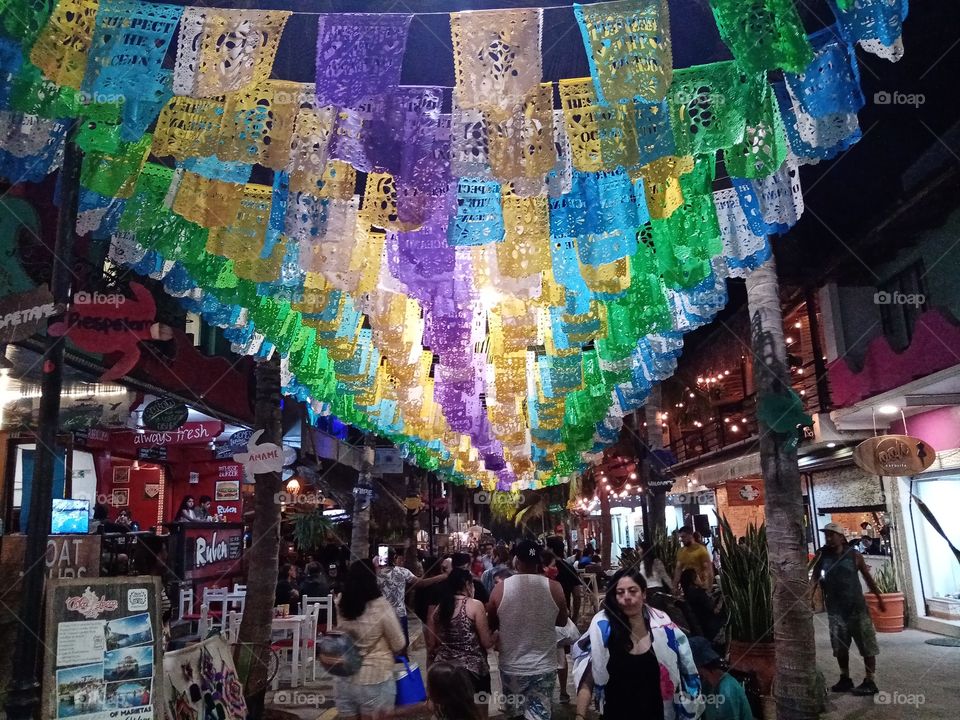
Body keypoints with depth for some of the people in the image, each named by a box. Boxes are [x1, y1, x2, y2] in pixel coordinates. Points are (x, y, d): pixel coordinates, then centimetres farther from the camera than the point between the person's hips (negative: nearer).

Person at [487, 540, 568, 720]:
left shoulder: (500, 588, -10)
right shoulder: (554, 587, -10)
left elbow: (491, 623, 5)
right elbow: (562, 622, 5)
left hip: (511, 666, 1)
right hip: (544, 667, -1)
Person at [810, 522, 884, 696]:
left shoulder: (854, 555, -7)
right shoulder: (821, 555, -3)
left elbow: (868, 577, 4)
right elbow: (815, 577, -10)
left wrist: (879, 598, 8)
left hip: (857, 607, -2)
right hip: (835, 609, 2)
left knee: (867, 645, 0)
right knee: (840, 647, 11)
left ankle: (870, 682, 8)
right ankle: (845, 679, 25)